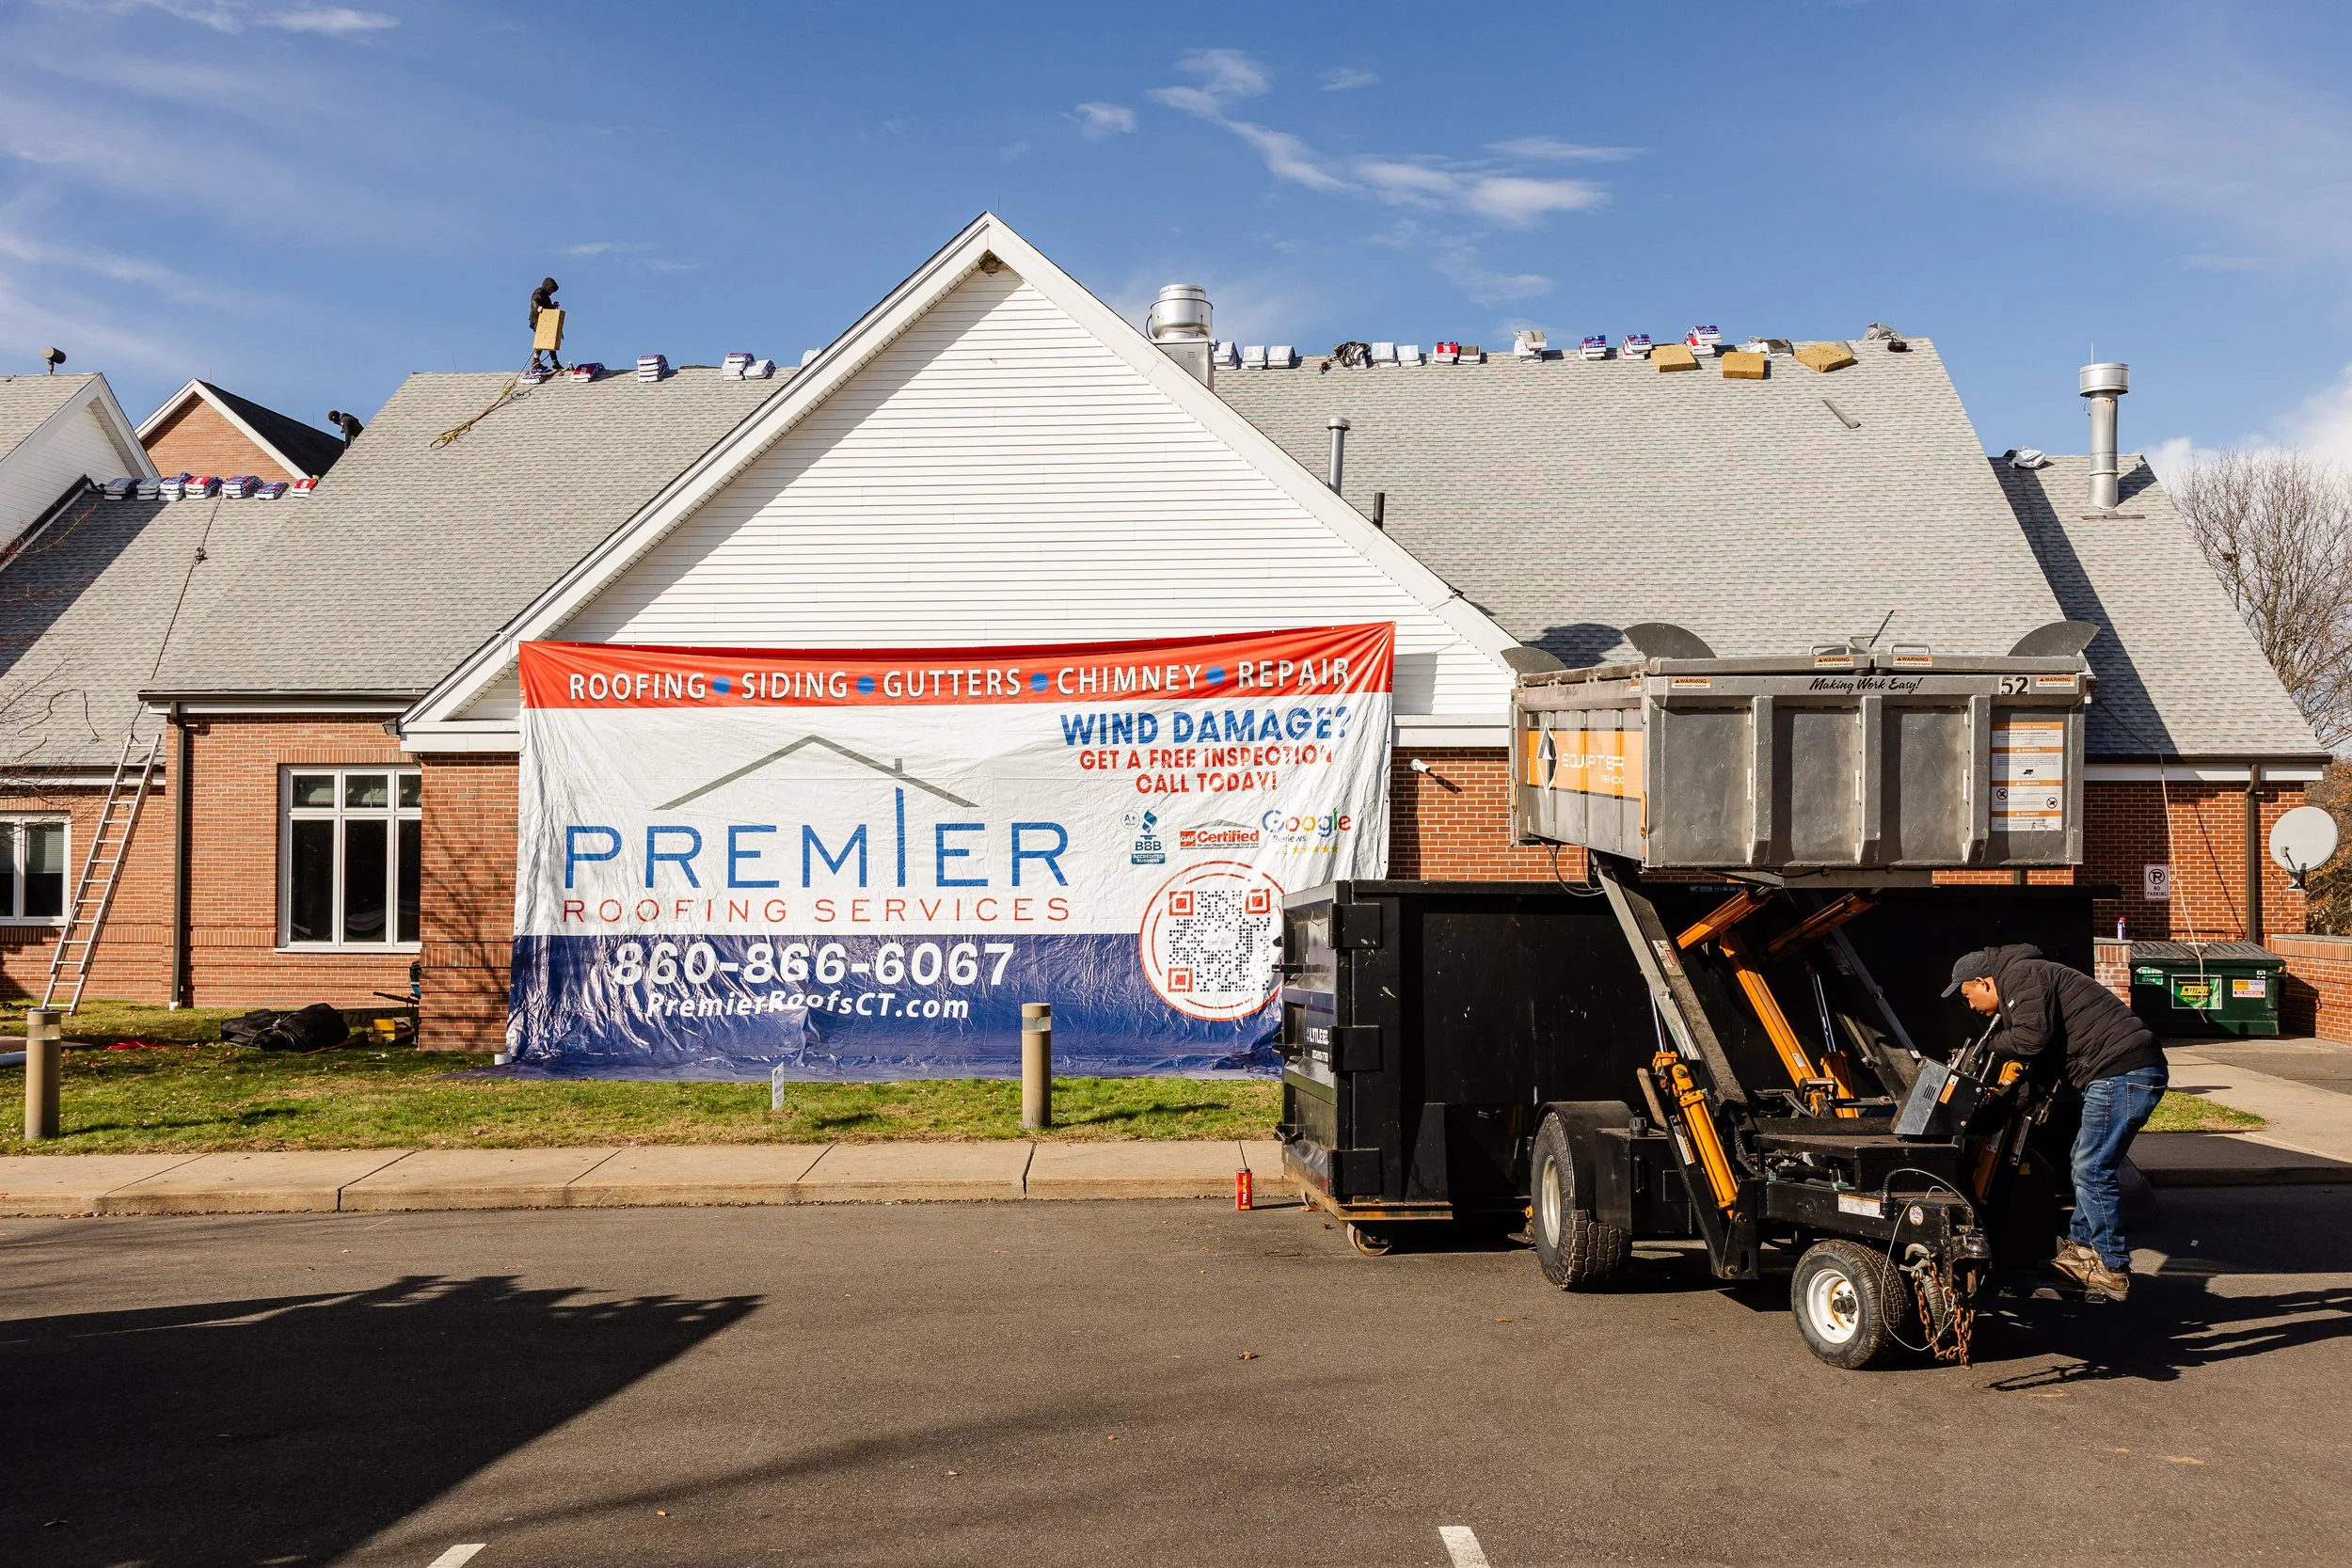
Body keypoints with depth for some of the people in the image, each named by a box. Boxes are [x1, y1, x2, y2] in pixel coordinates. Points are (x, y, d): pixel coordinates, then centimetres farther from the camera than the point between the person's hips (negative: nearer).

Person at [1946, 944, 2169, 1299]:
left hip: (2122, 1073, -11)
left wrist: (1995, 1043, -2)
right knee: (2087, 1163, 20)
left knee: (2093, 1170, -6)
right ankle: (2082, 1246, 30)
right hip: (2132, 1072, 11)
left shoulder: (2020, 975, -7)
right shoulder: (2026, 978, 27)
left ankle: (2113, 1271, 0)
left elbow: (2033, 1037, -20)